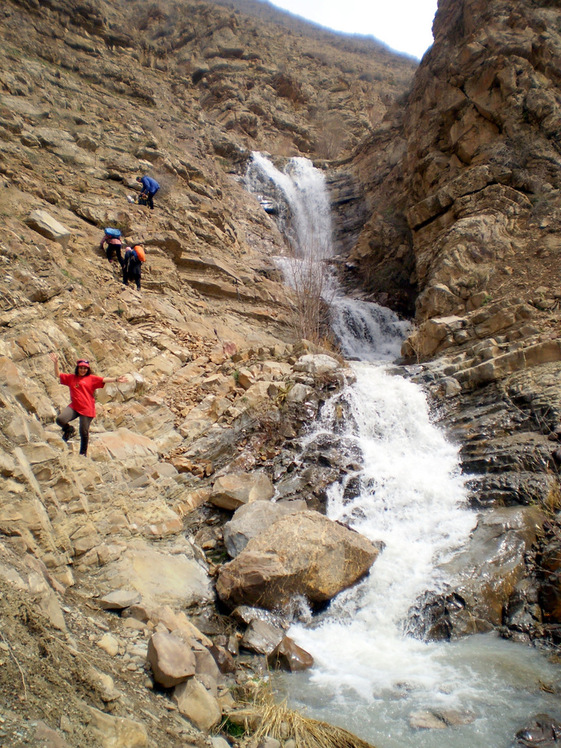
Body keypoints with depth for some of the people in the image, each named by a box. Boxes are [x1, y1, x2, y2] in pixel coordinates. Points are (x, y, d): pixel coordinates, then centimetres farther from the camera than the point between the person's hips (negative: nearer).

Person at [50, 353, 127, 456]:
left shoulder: (91, 378, 4)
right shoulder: (71, 378, 14)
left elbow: (104, 379, -7)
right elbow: (58, 375, 18)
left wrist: (116, 379, -21)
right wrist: (56, 363, 5)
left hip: (87, 409, -3)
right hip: (74, 407, 3)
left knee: (84, 432, 2)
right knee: (60, 419, -21)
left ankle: (83, 453, 21)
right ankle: (69, 430, 14)